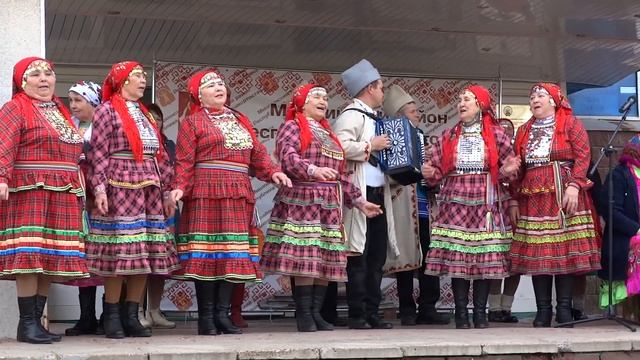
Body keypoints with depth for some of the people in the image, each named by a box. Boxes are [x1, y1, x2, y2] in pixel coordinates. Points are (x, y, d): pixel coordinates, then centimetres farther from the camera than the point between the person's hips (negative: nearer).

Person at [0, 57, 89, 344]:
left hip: (64, 196, 7)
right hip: (29, 192, -7)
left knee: (51, 260, 4)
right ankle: (27, 323, -8)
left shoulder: (60, 112, 23)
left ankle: (37, 321, 8)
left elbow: (73, 154, 24)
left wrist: (80, 189, 19)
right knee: (30, 255, -11)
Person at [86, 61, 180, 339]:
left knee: (145, 254, 3)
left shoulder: (145, 113, 20)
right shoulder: (107, 110, 1)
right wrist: (99, 188, -17)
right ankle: (112, 318, -1)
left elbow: (160, 156, 19)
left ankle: (131, 316, 9)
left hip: (149, 191, 7)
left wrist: (166, 191, 14)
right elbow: (98, 153, -7)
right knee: (119, 253, -8)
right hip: (119, 189, -6)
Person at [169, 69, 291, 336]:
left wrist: (272, 172, -1)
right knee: (208, 252, -8)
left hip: (238, 196, 6)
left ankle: (222, 314, 6)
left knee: (233, 254, 2)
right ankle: (206, 318, -3)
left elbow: (258, 154, 16)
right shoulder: (192, 122, 5)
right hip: (206, 194, -6)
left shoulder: (241, 121, 22)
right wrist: (180, 187, -17)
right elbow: (184, 161, -3)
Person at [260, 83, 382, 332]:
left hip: (329, 204, 7)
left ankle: (316, 312, 4)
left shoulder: (328, 134, 25)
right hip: (301, 201, -7)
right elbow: (288, 157, -16)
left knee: (326, 260, 1)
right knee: (304, 259, -12)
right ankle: (304, 314, -10)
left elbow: (340, 175, 25)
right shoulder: (292, 127, 3)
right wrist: (313, 170, -33)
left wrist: (359, 200, 20)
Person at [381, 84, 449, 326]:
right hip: (405, 210, -6)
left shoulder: (421, 137, 20)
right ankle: (407, 311, 5)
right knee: (406, 259, -1)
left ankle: (428, 308, 11)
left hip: (426, 208, 6)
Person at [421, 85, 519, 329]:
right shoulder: (448, 136, 13)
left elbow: (506, 167, 8)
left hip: (486, 204, -1)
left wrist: (507, 170, -13)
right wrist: (430, 174, -9)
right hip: (456, 203, 1)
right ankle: (461, 313, 2)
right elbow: (437, 169, 11)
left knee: (485, 258, -3)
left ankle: (480, 313, 5)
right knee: (456, 258, -5)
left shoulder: (496, 135, 7)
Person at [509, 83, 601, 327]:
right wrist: (514, 200, 8)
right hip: (533, 198, 4)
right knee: (536, 253, -2)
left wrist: (574, 186, -17)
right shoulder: (524, 131, 19)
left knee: (566, 250, -6)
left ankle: (564, 309, -2)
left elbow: (583, 155, -5)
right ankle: (543, 311, 2)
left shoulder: (570, 123, 6)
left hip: (564, 196, -4)